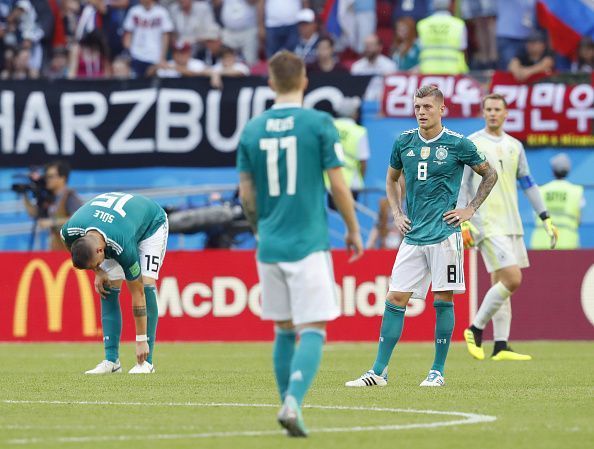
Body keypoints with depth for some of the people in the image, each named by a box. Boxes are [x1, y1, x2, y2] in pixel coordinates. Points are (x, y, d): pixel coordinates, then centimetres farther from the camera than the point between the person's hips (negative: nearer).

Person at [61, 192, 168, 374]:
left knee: (146, 285, -22)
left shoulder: (123, 248, -43)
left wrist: (141, 340, -28)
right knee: (108, 289, -9)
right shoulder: (69, 231, -32)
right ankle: (111, 360, -8)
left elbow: (137, 294, -33)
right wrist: (97, 272, -12)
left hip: (151, 223, -5)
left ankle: (146, 361, -19)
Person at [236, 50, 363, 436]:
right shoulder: (319, 123, -6)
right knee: (313, 330, -4)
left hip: (270, 245, 4)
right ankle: (294, 401, -23)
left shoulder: (252, 129, 5)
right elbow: (338, 186, -5)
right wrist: (353, 230, 9)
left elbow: (246, 195, 9)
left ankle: (289, 404, 16)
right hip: (309, 243, -4)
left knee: (284, 330, 15)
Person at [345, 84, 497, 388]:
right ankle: (379, 371, 2)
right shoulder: (404, 142, 7)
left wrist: (470, 210, 2)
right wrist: (396, 213, 12)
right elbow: (391, 179, 25)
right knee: (395, 299, 0)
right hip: (412, 236, 4)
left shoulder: (457, 144, -4)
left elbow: (489, 175, 10)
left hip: (444, 235, -4)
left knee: (443, 300, -2)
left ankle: (437, 372, 6)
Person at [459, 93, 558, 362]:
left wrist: (546, 220, 15)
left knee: (500, 284, 5)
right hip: (487, 225, -7)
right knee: (512, 280, -16)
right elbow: (460, 185, -6)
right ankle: (475, 329, -3)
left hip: (511, 225, 7)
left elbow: (528, 184, 19)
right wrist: (463, 223, -14)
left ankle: (500, 347, 5)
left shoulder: (514, 146, 14)